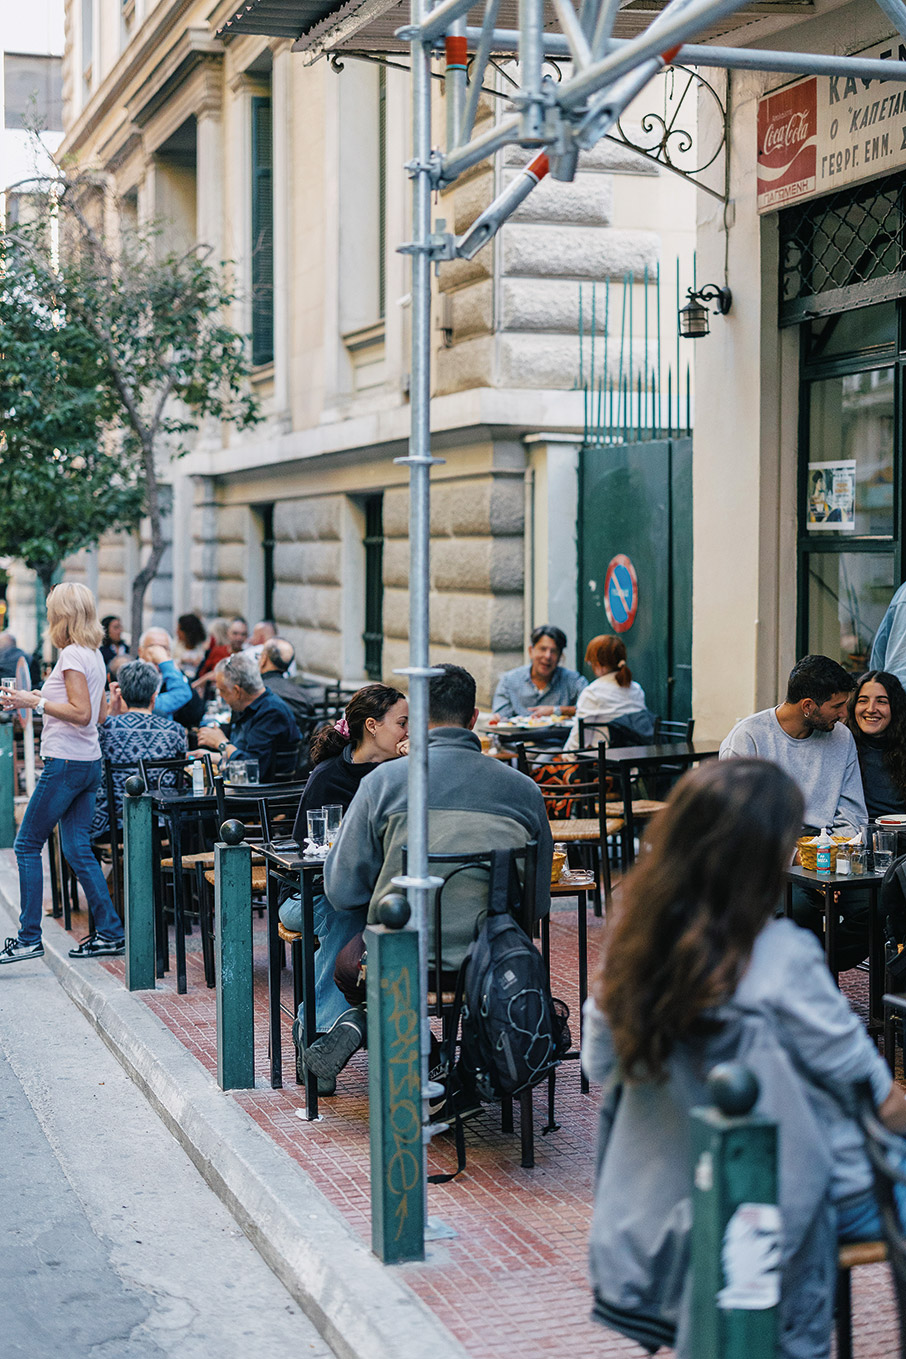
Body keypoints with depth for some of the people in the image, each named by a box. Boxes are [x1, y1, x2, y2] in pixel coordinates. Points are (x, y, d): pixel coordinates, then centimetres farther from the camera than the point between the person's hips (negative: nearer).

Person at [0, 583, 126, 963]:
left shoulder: (72, 655, -14)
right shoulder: (94, 655, 14)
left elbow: (82, 714, -21)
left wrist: (35, 702, -16)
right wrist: (42, 698, 21)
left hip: (65, 763, -9)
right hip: (89, 763, 9)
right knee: (77, 849, 11)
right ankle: (109, 933, 10)